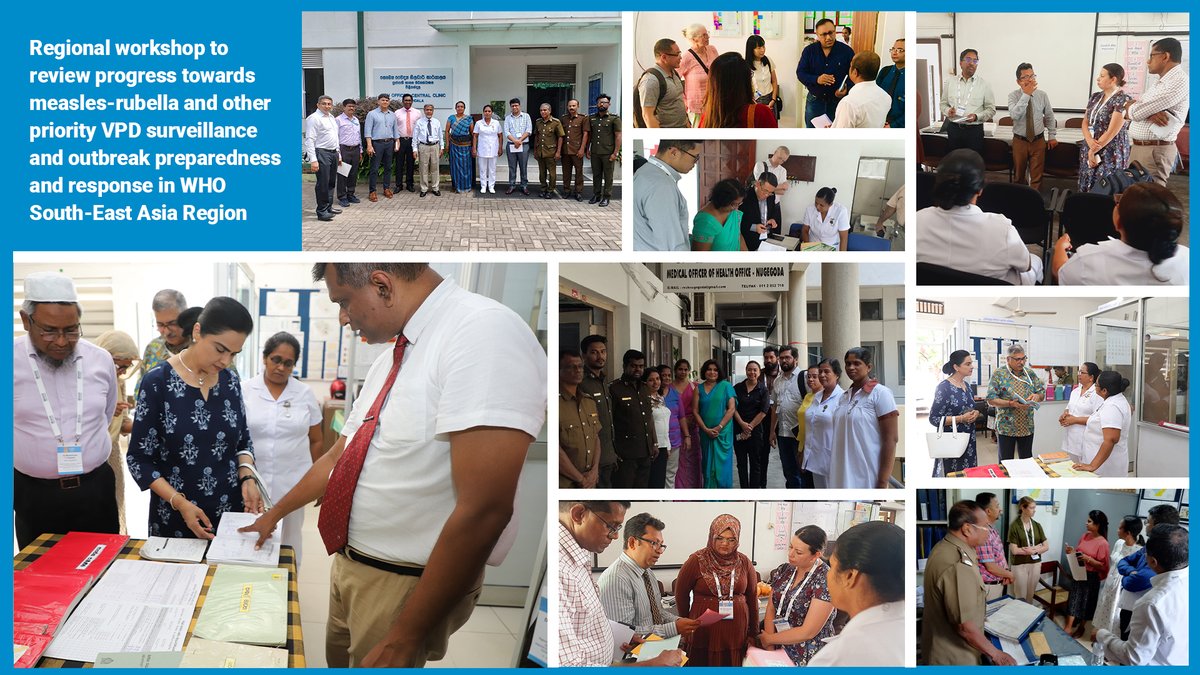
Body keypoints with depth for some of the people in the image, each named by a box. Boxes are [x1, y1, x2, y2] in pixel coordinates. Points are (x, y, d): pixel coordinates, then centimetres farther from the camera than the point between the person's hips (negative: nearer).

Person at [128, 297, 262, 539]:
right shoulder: (157, 382, -12)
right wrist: (179, 502, -19)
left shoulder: (231, 381, 1)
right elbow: (139, 459, -8)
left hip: (231, 513, 4)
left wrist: (247, 478, -7)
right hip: (175, 520, -4)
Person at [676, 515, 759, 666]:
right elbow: (681, 593, 3)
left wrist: (753, 632, 11)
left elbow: (752, 598, 9)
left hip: (737, 633, 2)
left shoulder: (744, 563, 2)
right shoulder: (697, 560, -8)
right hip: (704, 633, -2)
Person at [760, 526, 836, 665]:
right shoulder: (784, 570, -1)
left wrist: (769, 639, -11)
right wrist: (769, 648, -11)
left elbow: (808, 632, -20)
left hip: (808, 657, -5)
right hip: (779, 649, 5)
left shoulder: (825, 580, -20)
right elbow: (770, 610, 1)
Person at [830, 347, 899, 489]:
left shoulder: (880, 393, -9)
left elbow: (890, 439, -12)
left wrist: (883, 482, -17)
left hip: (867, 476, -6)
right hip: (843, 474, 6)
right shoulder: (843, 397, 11)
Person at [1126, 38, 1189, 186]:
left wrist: (1130, 106, 5)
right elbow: (1130, 111, 11)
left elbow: (1135, 112, -19)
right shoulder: (1160, 82, 19)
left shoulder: (1179, 81, -14)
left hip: (1154, 151, -9)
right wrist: (1148, 112, -11)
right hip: (1139, 148, 9)